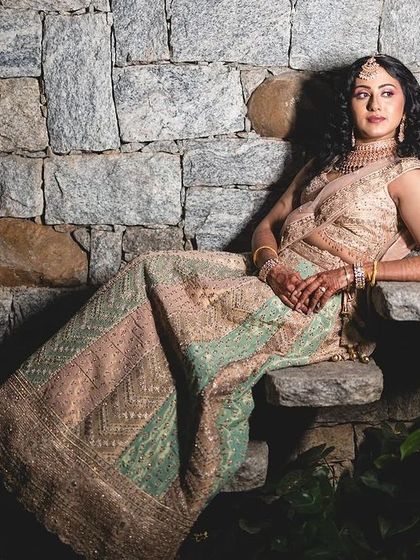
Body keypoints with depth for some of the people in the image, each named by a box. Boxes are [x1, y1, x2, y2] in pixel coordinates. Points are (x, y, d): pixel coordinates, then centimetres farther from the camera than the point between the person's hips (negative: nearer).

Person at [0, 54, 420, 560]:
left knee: (189, 324, -25)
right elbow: (267, 224, 16)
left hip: (322, 309, -7)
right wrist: (271, 265, -6)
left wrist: (351, 272, -20)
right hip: (275, 278, 7)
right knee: (153, 273, -13)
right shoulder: (325, 162, 22)